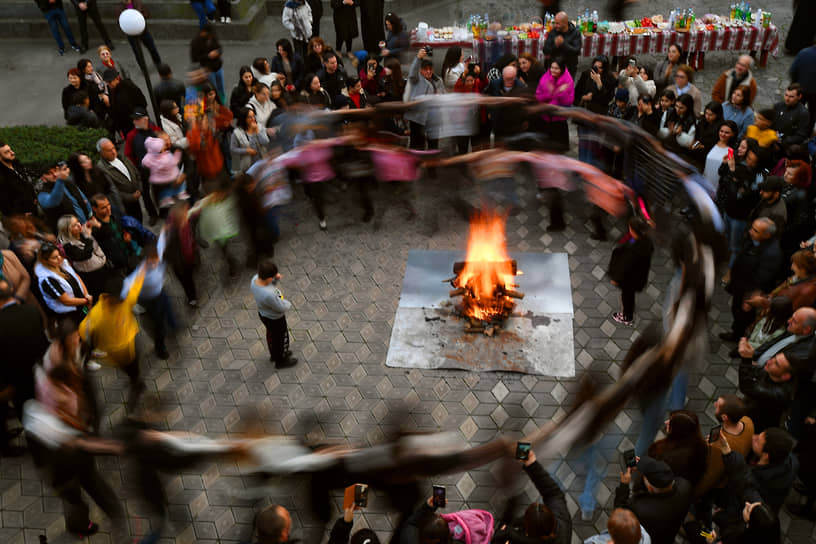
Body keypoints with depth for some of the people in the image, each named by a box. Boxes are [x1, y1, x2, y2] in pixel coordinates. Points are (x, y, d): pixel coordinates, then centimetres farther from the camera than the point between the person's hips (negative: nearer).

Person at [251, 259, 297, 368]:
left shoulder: (255, 278, -23)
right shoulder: (268, 295, -45)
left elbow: (270, 285, -2)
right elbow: (282, 308, -29)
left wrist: (276, 279, -21)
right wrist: (288, 304, -8)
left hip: (263, 313, 7)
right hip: (275, 319, -7)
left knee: (271, 334, 33)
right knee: (281, 338, 22)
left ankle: (274, 355, 59)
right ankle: (281, 361, 48)